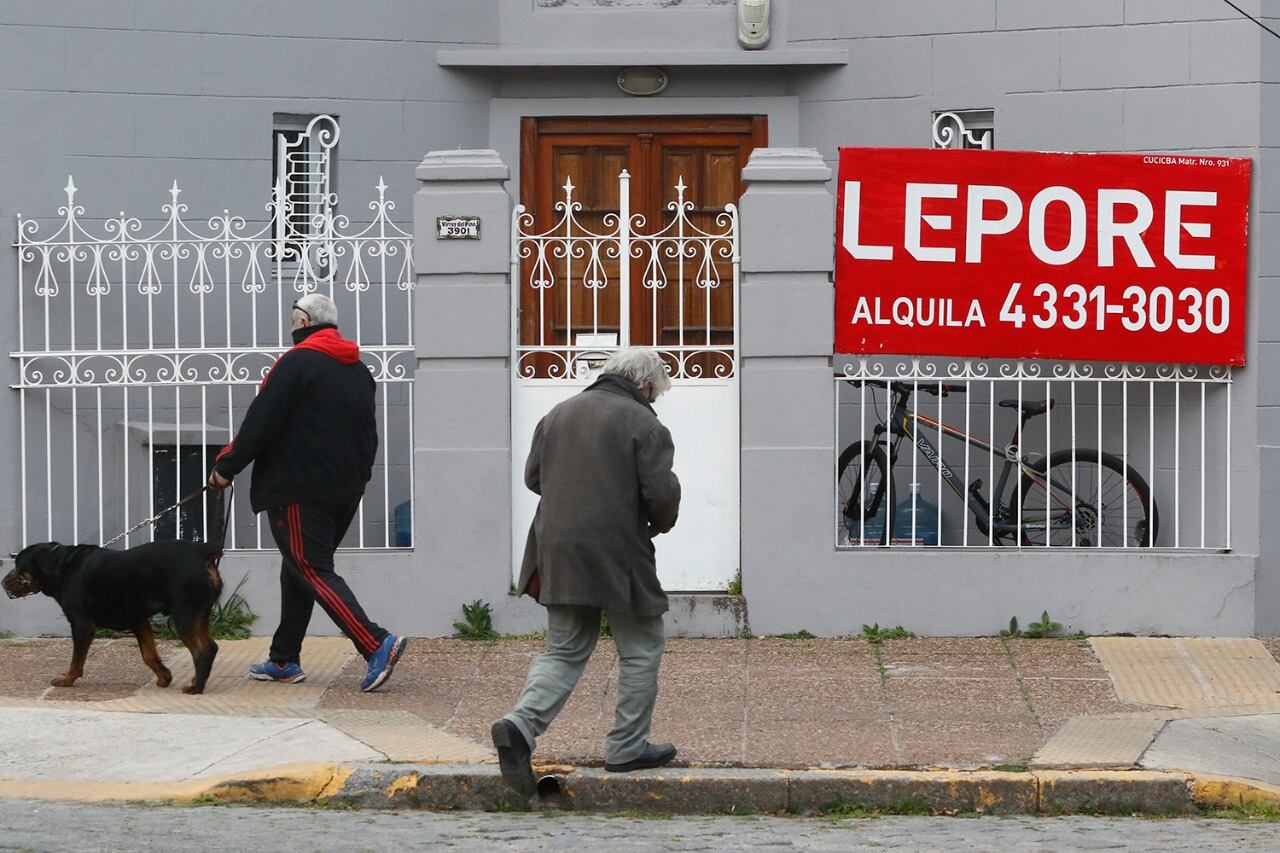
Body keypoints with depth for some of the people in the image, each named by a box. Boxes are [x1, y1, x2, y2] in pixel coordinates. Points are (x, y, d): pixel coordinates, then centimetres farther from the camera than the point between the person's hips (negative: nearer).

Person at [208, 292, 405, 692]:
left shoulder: (297, 363, -11)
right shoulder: (359, 370, 14)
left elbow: (260, 423, -13)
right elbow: (368, 435, 20)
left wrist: (226, 467, -4)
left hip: (300, 491, -8)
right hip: (347, 490, 8)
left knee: (312, 571, -7)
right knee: (299, 568, 18)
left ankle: (377, 645, -22)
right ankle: (284, 659, 21)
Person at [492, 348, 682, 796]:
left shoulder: (559, 414, 10)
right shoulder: (643, 424, -8)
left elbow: (533, 477, 16)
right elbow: (662, 493, -14)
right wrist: (660, 523, 7)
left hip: (559, 555, 6)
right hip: (618, 557, -5)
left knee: (564, 650, 12)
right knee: (640, 650, 11)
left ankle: (521, 725, -9)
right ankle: (627, 747, 13)